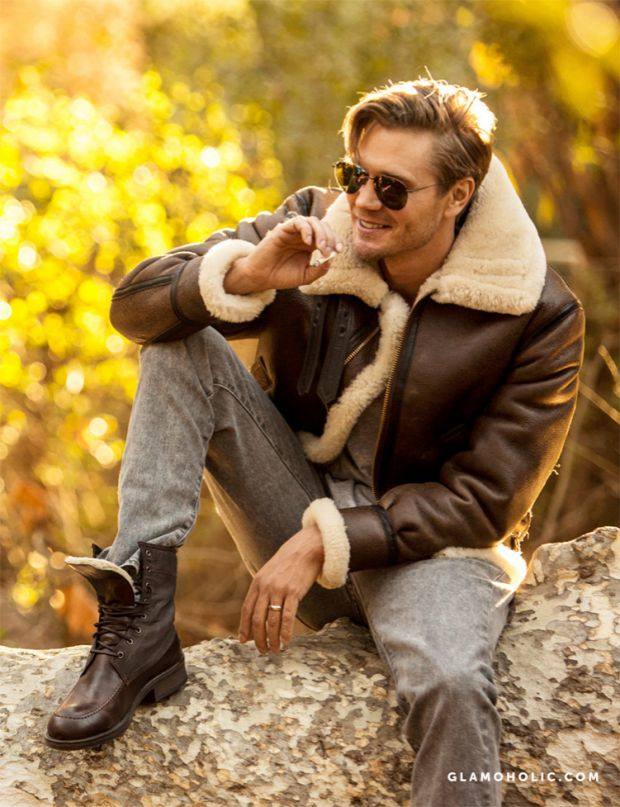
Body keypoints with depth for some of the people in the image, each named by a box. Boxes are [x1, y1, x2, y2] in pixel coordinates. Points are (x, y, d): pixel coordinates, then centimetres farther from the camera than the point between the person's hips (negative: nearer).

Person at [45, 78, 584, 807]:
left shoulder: (541, 315, -14)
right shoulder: (314, 227, -6)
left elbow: (482, 501, -12)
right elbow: (135, 303, -8)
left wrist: (326, 543, -20)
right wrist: (247, 274, -29)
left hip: (431, 541, -4)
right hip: (300, 527, 4)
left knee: (451, 685, -39)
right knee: (180, 346, -16)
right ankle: (139, 630, -22)